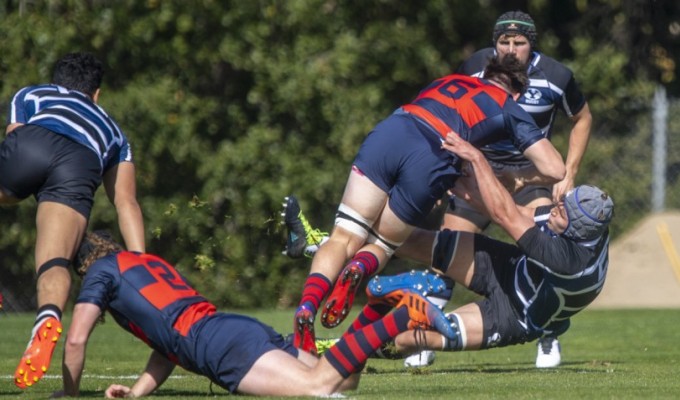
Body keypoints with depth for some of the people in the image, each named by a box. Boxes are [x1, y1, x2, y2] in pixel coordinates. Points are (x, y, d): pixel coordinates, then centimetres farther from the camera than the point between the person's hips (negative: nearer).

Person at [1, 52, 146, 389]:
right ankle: (48, 317, -47)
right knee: (54, 262, -14)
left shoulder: (29, 96, 41)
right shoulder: (111, 130, 43)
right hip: (82, 166, 1)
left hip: (30, 144, 0)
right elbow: (126, 203, 32)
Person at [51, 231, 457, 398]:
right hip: (246, 329, 8)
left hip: (216, 343, -8)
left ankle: (406, 316, -32)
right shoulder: (152, 263, 37)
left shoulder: (103, 270, 14)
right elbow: (169, 341, 37)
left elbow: (77, 338, 5)